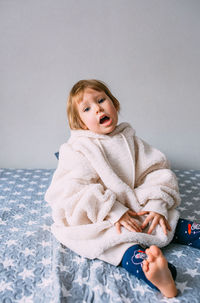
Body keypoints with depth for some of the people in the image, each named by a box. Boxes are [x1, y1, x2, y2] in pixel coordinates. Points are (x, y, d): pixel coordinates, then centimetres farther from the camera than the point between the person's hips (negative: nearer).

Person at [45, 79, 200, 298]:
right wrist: (114, 212, -25)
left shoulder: (129, 139, 8)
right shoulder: (77, 150, -7)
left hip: (134, 207, 7)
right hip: (97, 218, -6)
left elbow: (157, 170, 4)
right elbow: (74, 192, -18)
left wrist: (157, 204, -13)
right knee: (115, 239, -35)